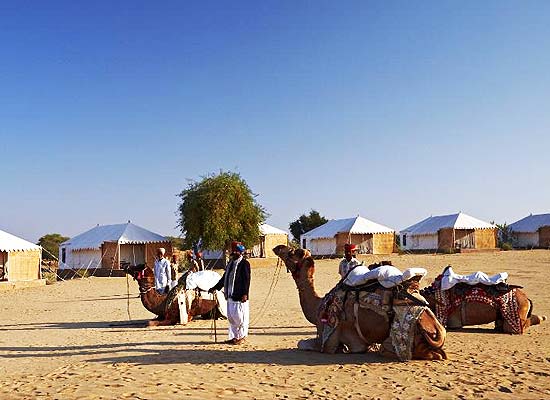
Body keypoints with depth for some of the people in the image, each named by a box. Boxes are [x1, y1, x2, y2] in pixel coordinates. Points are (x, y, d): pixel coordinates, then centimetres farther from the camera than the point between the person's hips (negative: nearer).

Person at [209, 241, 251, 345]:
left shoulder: (244, 263, -9)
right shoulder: (231, 263, 16)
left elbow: (246, 280, -14)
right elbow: (224, 278, 23)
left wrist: (245, 294, -20)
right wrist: (215, 287, 20)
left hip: (239, 296, -8)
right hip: (230, 295, 8)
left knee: (239, 317, -3)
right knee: (231, 317, 12)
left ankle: (242, 336, 11)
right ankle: (234, 336, 22)